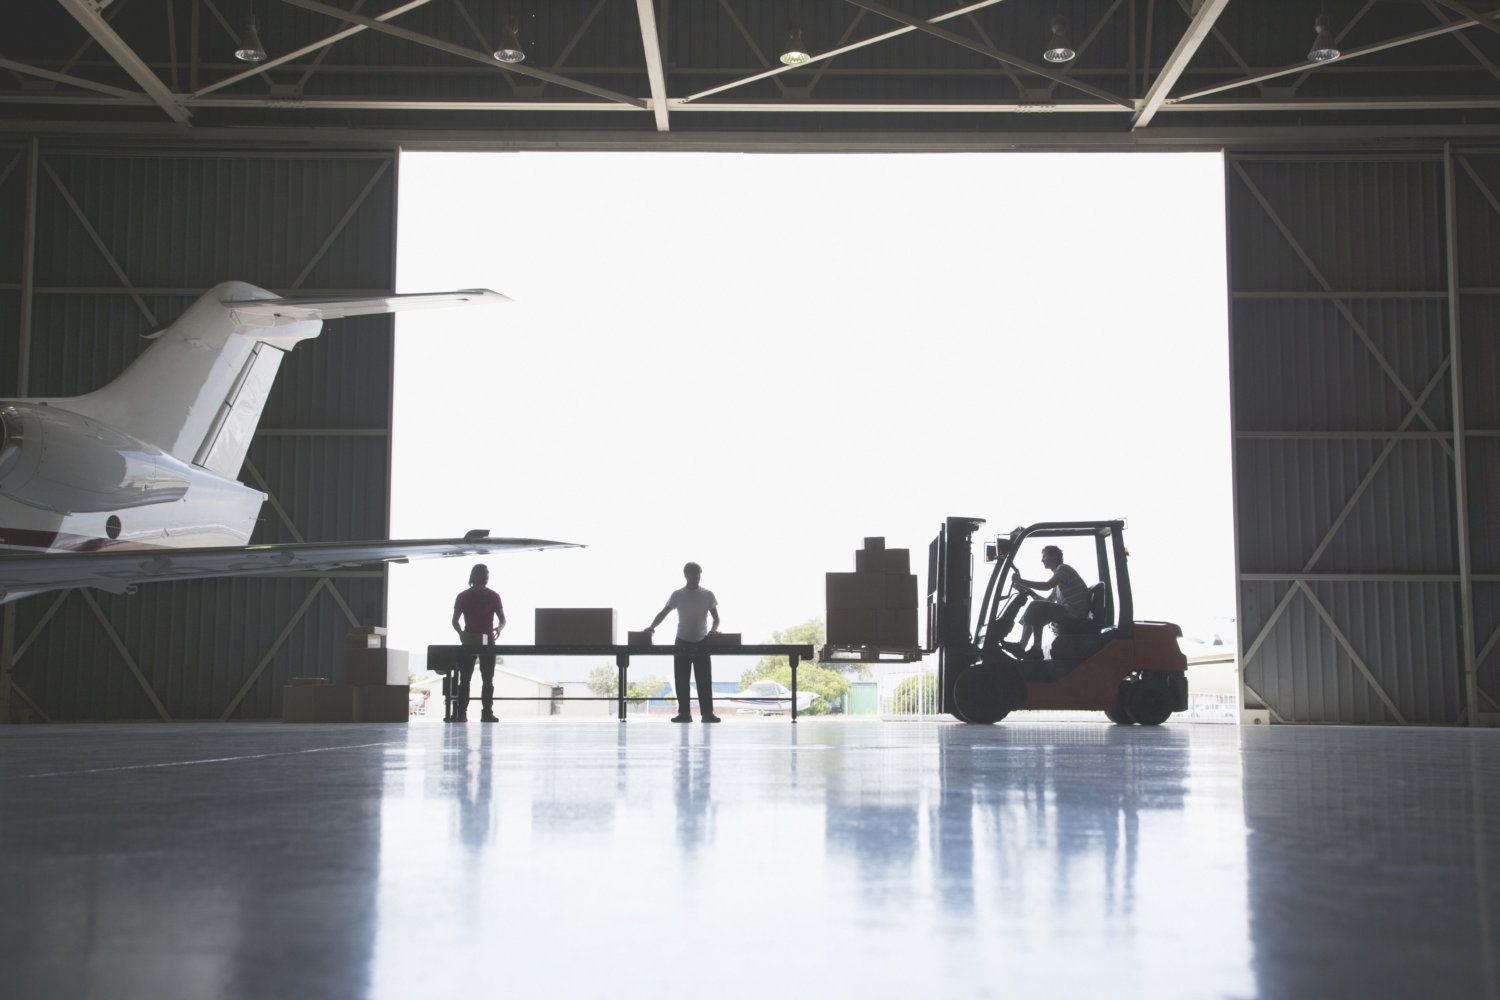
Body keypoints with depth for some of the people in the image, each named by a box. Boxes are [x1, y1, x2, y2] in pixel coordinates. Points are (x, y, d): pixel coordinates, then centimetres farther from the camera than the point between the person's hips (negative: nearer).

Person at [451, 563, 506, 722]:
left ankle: (487, 713, -1)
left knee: (488, 680, -1)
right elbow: (455, 621, 7)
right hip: (468, 641, 0)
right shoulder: (463, 596, 4)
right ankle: (461, 713, -3)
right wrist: (461, 633, -13)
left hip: (488, 642, 0)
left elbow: (503, 620, 7)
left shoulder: (493, 596, 4)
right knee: (464, 679, -3)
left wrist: (499, 629, -16)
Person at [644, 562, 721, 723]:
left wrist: (713, 630, -17)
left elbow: (716, 618, 4)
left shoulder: (708, 595, 3)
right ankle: (684, 713, 4)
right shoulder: (677, 595, 2)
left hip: (702, 642, 0)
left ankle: (707, 712, -2)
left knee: (705, 679, -4)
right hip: (682, 642, 0)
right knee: (682, 680, -1)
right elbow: (664, 613, -2)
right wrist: (652, 626, -19)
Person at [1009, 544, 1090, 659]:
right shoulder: (1058, 572, 25)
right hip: (1069, 612, 10)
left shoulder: (1063, 568, -7)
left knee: (1036, 607, -19)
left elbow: (1047, 585, -25)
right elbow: (1049, 600, 22)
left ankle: (1036, 648, -18)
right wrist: (1029, 591, 9)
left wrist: (1021, 581, -23)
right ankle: (1021, 646, -6)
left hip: (1075, 612, -10)